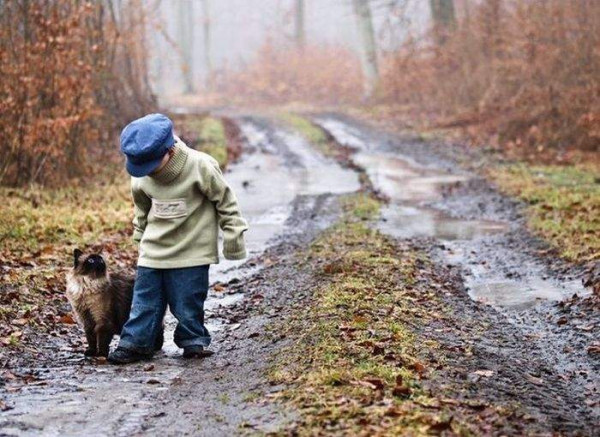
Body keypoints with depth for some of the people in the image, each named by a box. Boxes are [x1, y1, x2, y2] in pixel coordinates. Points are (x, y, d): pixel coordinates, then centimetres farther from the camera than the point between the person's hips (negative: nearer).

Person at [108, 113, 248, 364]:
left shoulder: (200, 167, -18)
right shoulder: (142, 178, -5)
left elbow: (226, 201, -8)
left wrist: (233, 236, -4)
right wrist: (140, 235, 19)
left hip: (191, 251, -4)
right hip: (153, 250, 4)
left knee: (188, 303, 2)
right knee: (144, 302, 4)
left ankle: (193, 341, 19)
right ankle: (135, 343, 11)